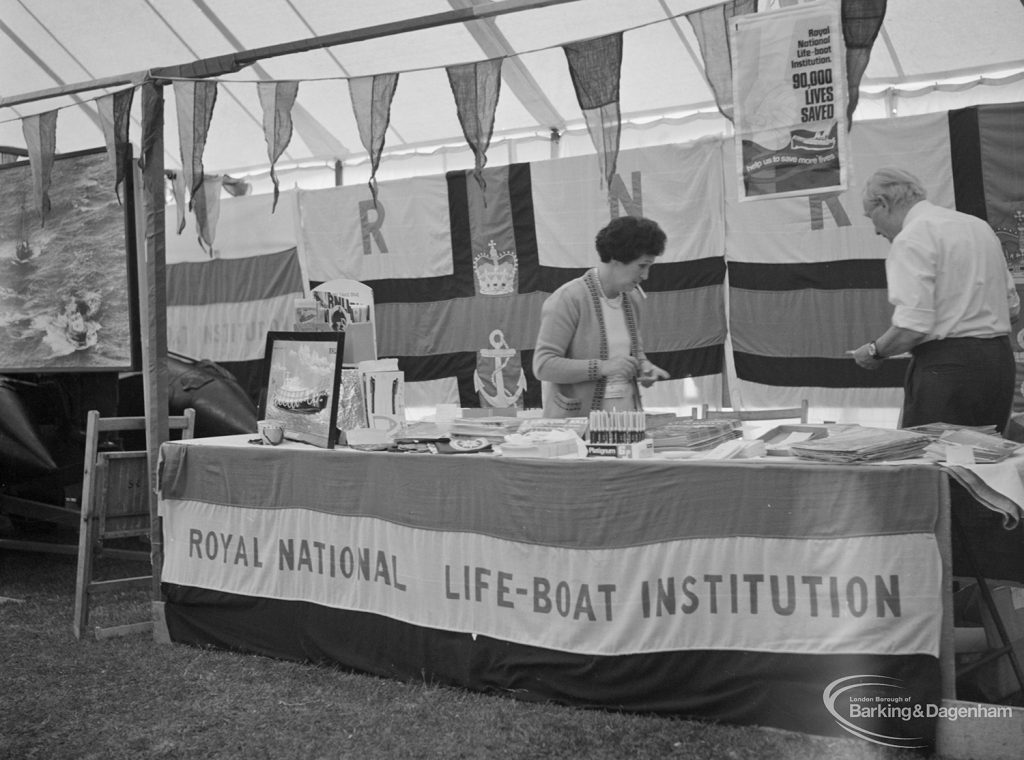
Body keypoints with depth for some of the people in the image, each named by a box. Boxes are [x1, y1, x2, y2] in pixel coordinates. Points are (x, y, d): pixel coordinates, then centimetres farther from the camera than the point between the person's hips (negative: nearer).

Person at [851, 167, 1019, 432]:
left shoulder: (911, 238, -10)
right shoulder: (979, 225, 16)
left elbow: (912, 327, -19)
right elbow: (1011, 305, 20)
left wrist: (875, 351, -3)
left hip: (946, 367, -8)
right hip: (1000, 362, 9)